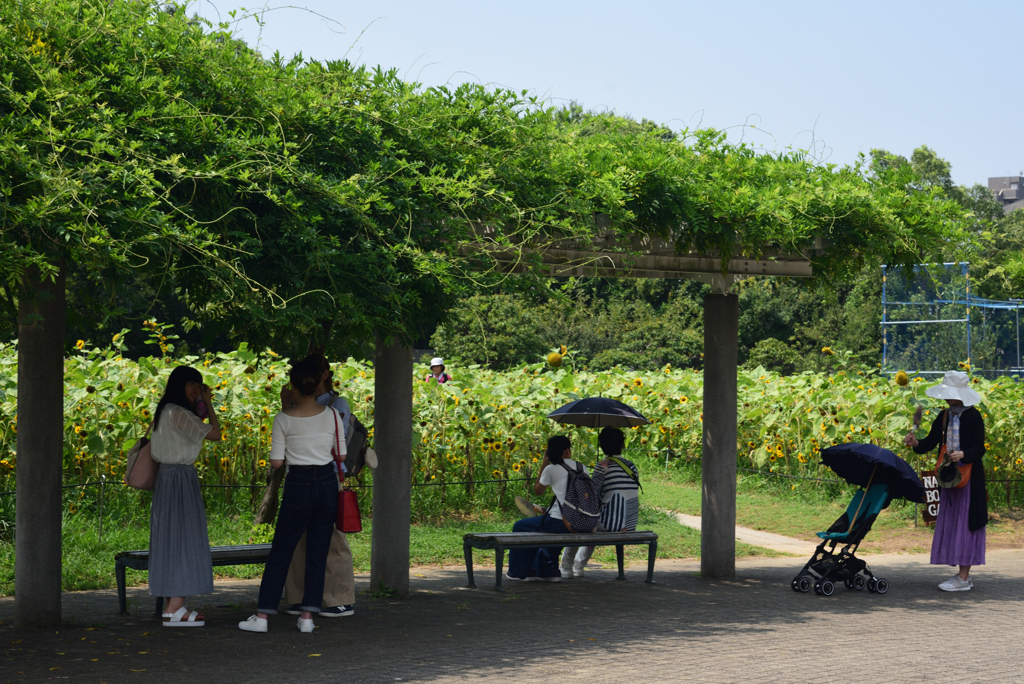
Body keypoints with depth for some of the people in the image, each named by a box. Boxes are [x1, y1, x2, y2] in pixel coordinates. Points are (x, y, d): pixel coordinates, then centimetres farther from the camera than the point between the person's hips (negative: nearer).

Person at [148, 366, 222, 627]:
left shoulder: (165, 411, 15)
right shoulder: (177, 413, -16)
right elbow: (214, 434, -16)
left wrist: (201, 406, 15)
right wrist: (208, 406, -4)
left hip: (169, 477, 10)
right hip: (179, 479, -10)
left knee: (172, 541, 11)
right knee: (181, 540, -8)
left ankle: (173, 605, 14)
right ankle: (175, 608, -8)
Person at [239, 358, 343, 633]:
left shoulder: (284, 419, -9)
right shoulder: (331, 415, -3)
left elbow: (276, 461, -3)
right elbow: (341, 455, 4)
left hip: (298, 486, -2)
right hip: (327, 483, 2)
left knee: (280, 551, 5)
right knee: (318, 551, 9)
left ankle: (262, 615, 5)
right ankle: (308, 615, 6)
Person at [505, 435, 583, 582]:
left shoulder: (551, 469, -5)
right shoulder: (582, 467, 8)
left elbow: (537, 491, 11)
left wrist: (543, 466, 15)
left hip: (560, 523, -6)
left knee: (520, 526, 18)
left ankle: (520, 571, 27)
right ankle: (548, 570, 38)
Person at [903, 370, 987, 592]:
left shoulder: (973, 416, -10)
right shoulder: (944, 416, 11)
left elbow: (979, 449, -13)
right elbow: (931, 442, 11)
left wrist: (963, 455, -31)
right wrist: (916, 443, -8)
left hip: (969, 477, -8)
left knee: (965, 523, -6)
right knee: (951, 523, 8)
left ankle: (963, 578, -4)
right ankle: (964, 575, 15)